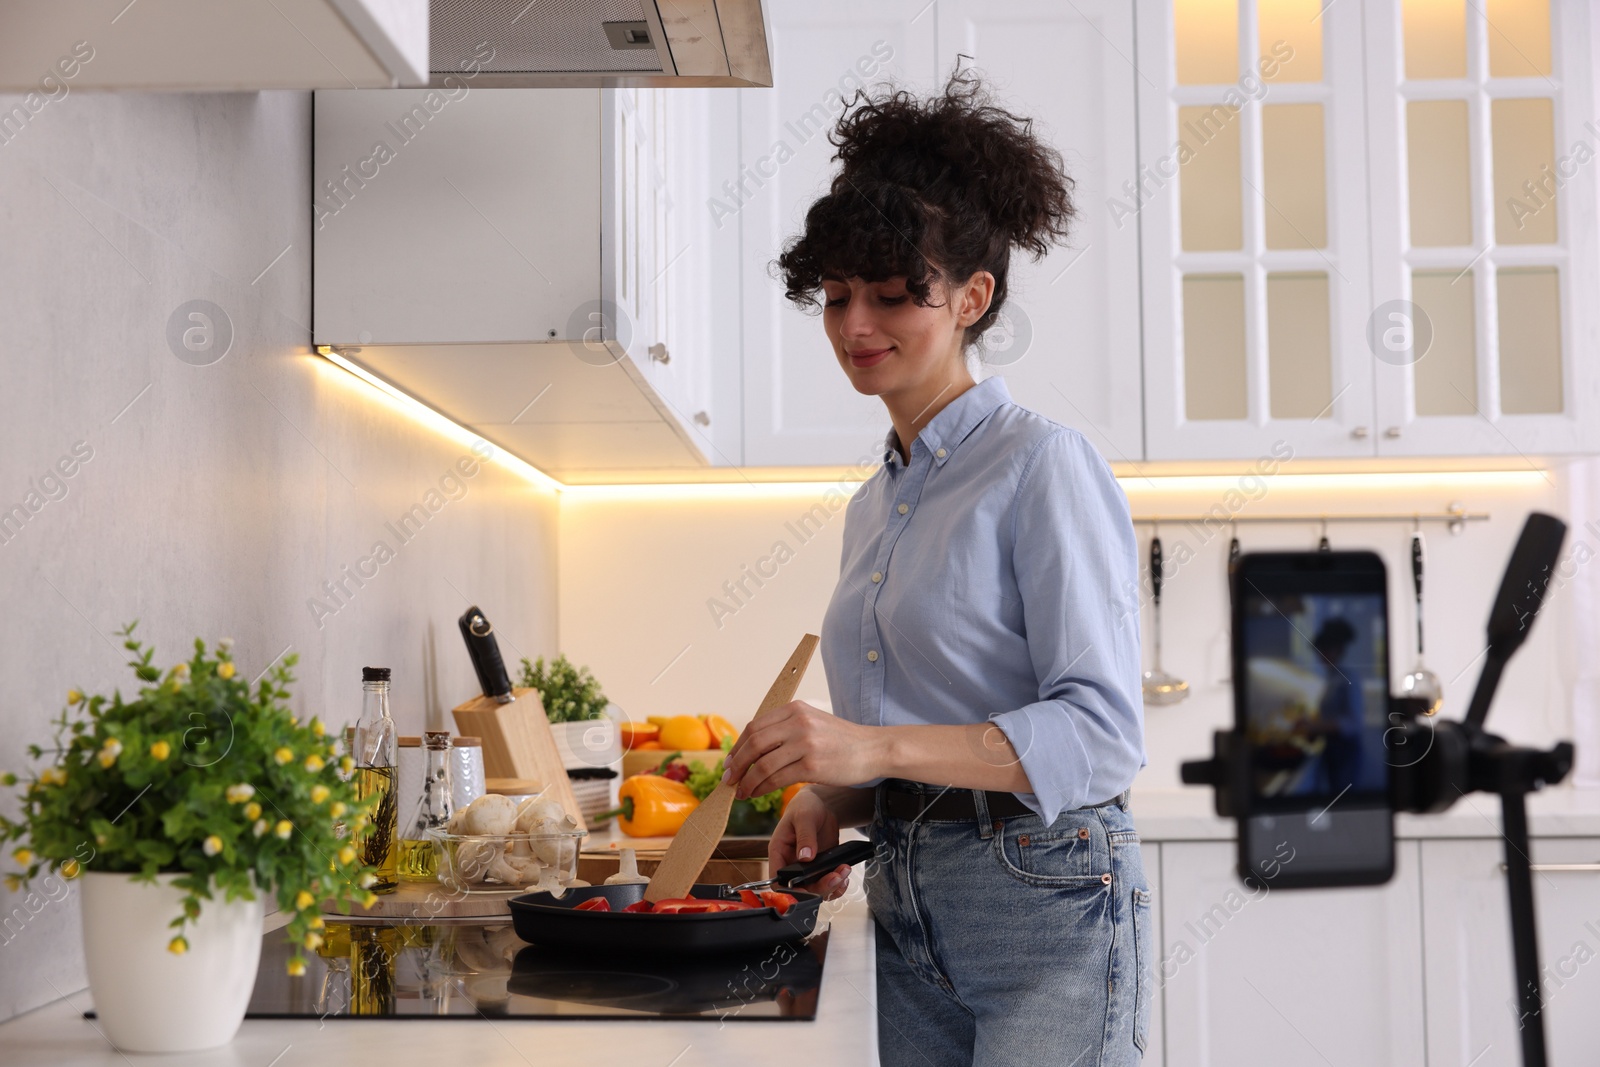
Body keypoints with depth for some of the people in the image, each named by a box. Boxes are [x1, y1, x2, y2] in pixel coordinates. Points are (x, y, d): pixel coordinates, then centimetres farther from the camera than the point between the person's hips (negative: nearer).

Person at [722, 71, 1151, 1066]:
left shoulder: (1043, 465, -8)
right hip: (908, 902, 7)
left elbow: (1101, 731, -17)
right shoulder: (875, 504, 17)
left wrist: (876, 747, -27)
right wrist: (831, 797, 3)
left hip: (1044, 905, -7)